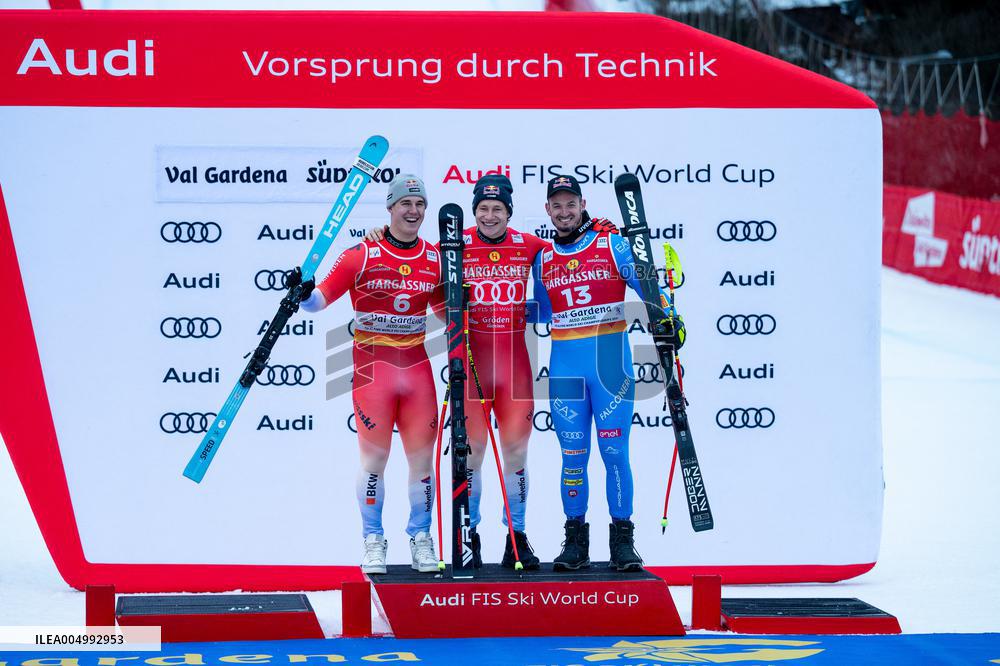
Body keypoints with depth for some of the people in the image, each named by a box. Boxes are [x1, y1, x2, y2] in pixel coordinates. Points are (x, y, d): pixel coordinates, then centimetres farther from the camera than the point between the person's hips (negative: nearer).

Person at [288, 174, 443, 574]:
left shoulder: (435, 259, 7)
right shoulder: (363, 255, -5)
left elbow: (445, 311, 20)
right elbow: (321, 298, -6)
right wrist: (303, 293, -25)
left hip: (417, 366, 3)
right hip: (372, 365, -3)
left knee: (422, 456, 6)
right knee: (375, 457, 1)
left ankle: (421, 538, 21)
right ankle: (373, 541, 14)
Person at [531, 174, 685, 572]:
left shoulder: (612, 244, 1)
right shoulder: (543, 259, 12)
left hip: (609, 361, -3)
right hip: (565, 366, 3)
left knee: (614, 452, -3)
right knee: (573, 455, 4)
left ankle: (623, 540, 6)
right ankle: (575, 540, 12)